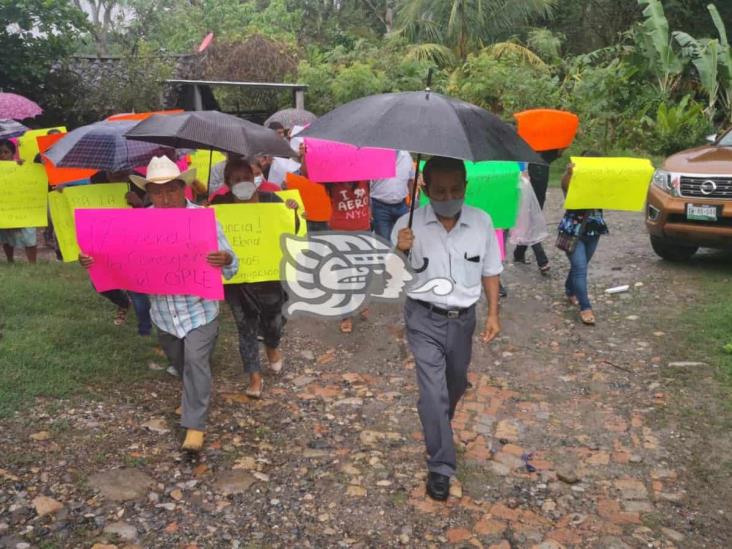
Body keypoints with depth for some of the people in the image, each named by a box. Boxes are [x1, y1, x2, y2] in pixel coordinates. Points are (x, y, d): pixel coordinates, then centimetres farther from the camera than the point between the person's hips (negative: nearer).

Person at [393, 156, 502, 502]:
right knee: (433, 392, -8)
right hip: (425, 319, -3)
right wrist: (400, 251, -32)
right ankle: (440, 467, 8)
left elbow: (490, 271, 3)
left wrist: (493, 313, -1)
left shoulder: (481, 222, -8)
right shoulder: (409, 224, -15)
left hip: (463, 318, 3)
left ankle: (440, 425, 54)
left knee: (456, 384, 23)